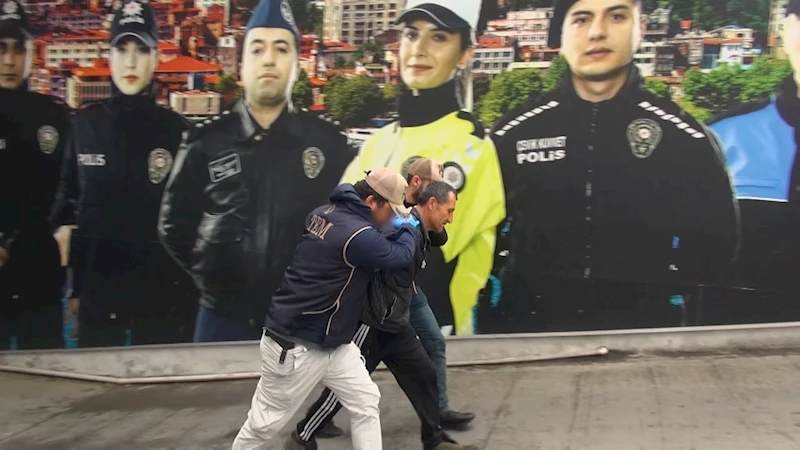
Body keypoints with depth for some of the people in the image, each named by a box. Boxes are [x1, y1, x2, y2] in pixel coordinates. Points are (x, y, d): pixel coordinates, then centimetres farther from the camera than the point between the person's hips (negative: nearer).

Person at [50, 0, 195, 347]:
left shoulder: (175, 128, -2)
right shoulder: (86, 123, 4)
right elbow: (68, 199, 10)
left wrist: (186, 284, -1)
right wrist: (75, 286, 7)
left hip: (162, 288, -2)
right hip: (97, 286, 2)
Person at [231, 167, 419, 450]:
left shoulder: (326, 213, 2)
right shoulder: (357, 234, -26)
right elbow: (401, 257, -15)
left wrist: (398, 229, 8)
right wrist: (408, 227, 5)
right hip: (296, 347, -10)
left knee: (366, 403, 11)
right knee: (264, 424, 8)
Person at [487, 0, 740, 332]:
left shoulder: (686, 136, -2)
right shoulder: (513, 133, -1)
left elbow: (716, 243, 5)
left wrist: (665, 294, -5)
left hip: (643, 330, 0)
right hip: (533, 327, 1)